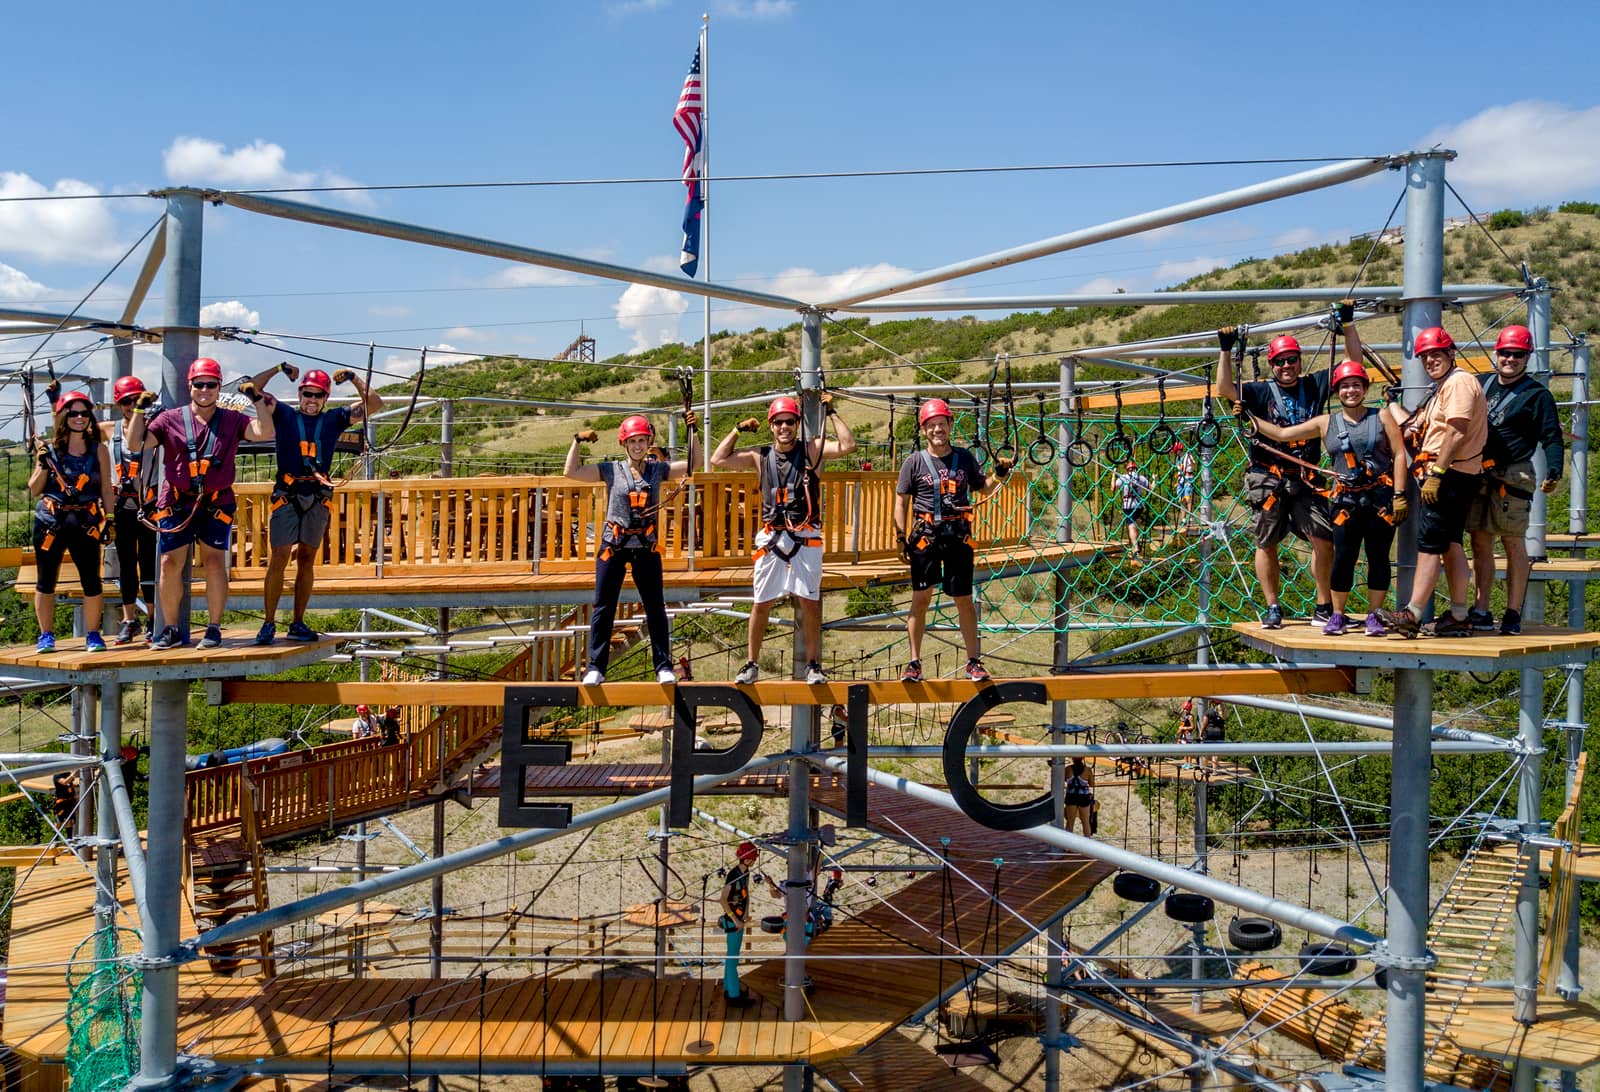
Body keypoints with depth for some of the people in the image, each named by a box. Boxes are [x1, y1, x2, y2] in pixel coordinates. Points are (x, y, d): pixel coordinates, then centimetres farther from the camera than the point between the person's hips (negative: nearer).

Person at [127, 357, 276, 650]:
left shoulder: (232, 420, 6)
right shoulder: (170, 419, 6)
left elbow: (264, 433, -8)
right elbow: (135, 443, 1)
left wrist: (259, 401, -10)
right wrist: (140, 410, -7)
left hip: (216, 504, -1)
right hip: (177, 502, 1)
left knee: (214, 561, -4)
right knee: (170, 563, 0)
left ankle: (214, 629, 6)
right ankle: (172, 629, 12)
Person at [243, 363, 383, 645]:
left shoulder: (334, 419, 11)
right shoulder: (284, 414, 7)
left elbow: (374, 404, 10)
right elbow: (251, 389, 2)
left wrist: (353, 378, 2)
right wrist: (278, 369, -3)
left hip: (318, 497, 2)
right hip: (286, 495, -2)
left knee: (307, 560, 6)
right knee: (278, 560, -5)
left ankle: (298, 624, 13)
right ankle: (268, 624, 0)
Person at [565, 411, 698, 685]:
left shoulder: (658, 469, 5)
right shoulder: (611, 470, 1)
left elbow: (693, 464, 2)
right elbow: (571, 472, -3)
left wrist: (692, 432, -8)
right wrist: (577, 441, -7)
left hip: (646, 547, 1)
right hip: (613, 546, -1)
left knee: (656, 607, 4)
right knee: (603, 608, 2)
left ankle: (663, 666, 12)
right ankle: (596, 668, 9)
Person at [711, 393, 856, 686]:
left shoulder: (811, 450, 3)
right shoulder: (760, 457, 10)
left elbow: (847, 445, -10)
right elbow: (718, 460, 8)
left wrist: (830, 412, -5)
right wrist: (738, 429, 9)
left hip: (806, 539, -2)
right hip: (772, 539, 2)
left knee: (810, 602, -2)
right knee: (761, 604, 4)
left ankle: (813, 665, 10)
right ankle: (751, 664, 15)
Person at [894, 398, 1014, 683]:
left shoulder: (965, 458, 9)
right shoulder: (914, 462, 2)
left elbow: (983, 489, 19)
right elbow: (901, 501, 3)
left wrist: (999, 475, 0)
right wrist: (902, 537, -4)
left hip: (959, 536, 2)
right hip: (926, 535, -2)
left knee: (964, 600, 5)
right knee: (921, 597, -2)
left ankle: (973, 661, 15)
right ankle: (915, 662, 7)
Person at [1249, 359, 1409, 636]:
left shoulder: (1382, 418, 6)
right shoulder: (1326, 423, 9)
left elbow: (1399, 455, 1)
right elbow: (1282, 434, 11)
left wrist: (1399, 495, -7)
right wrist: (1250, 419, 2)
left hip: (1381, 499, -1)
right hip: (1346, 501, 1)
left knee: (1378, 557, 3)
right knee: (1343, 558, -3)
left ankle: (1374, 616, 12)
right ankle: (1337, 616, 9)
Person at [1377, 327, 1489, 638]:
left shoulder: (1458, 382, -10)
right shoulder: (1443, 387, 23)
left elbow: (1456, 432, -20)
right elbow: (1428, 429, 17)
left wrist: (1435, 474, -23)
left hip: (1450, 474, -11)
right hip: (1453, 477, 11)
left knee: (1429, 544, -14)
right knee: (1450, 545, 12)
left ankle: (1412, 616, -16)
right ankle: (1459, 618, 16)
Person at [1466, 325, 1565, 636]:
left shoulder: (1537, 394, 0)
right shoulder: (1481, 384, 14)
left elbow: (1552, 437, -4)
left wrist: (1553, 472, -16)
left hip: (1512, 477, -5)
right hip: (1477, 476, 5)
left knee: (1514, 544, -1)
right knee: (1480, 541, 5)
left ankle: (1513, 615, 4)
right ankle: (1480, 612, 10)